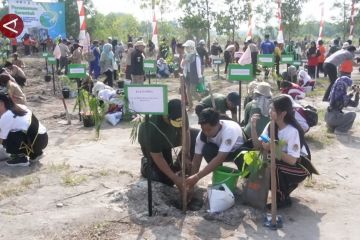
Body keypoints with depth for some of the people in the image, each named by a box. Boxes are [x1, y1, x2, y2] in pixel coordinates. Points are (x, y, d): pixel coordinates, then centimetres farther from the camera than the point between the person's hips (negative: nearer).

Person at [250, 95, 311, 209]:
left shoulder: (293, 131, -28)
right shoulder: (271, 126, -7)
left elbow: (292, 160, -30)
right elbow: (258, 145, -10)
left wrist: (272, 148, -33)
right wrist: (253, 127, -21)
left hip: (300, 166, -7)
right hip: (281, 161, 7)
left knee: (274, 168, -31)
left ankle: (283, 199, -7)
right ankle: (287, 186, 10)